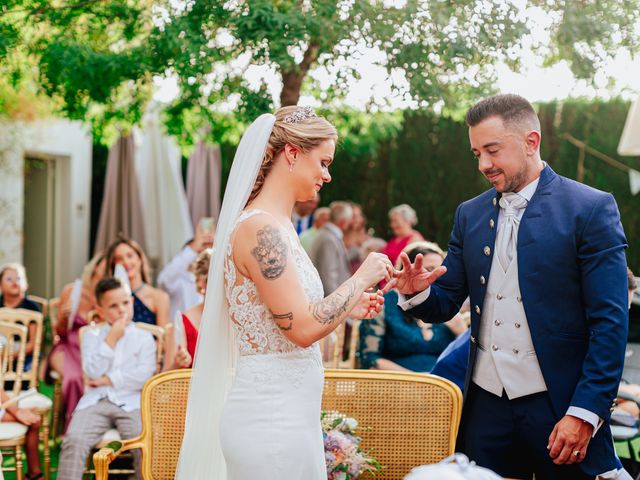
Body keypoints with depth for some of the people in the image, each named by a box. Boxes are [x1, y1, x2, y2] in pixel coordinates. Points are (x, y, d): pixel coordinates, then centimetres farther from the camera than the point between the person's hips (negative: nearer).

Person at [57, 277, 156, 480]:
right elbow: (93, 372, -2)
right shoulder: (92, 336, 15)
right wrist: (111, 339, -2)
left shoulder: (144, 337, 11)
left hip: (131, 402, -1)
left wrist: (108, 379, -4)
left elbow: (144, 375, -3)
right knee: (74, 440, -25)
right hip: (96, 402, 1)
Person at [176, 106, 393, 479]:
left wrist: (348, 307, 15)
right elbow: (302, 328, -21)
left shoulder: (275, 225, 11)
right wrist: (361, 278, -11)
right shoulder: (261, 228, -17)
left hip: (286, 413, 9)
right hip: (272, 419, -9)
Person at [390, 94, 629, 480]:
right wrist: (419, 292, -12)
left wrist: (586, 413, -16)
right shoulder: (470, 214, 9)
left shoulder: (591, 209, -6)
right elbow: (446, 304, 10)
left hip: (560, 405, -4)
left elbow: (609, 322, -10)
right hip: (487, 404, 5)